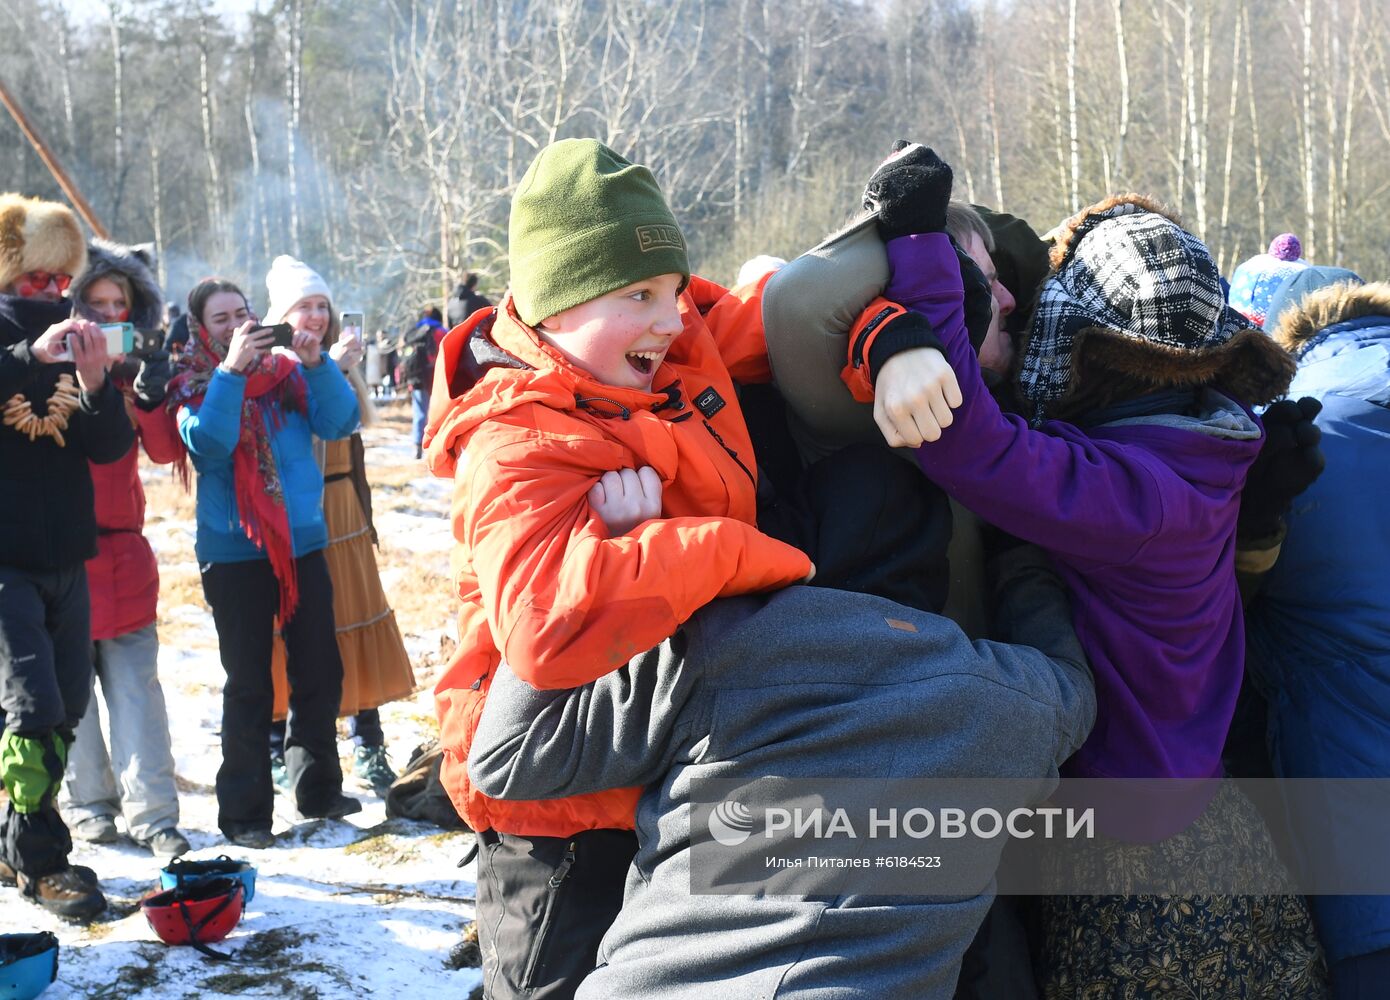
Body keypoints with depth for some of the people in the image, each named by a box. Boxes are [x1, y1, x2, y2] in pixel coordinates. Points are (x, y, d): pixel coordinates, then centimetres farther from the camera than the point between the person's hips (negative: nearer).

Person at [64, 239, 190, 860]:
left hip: (122, 546, 2)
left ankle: (152, 812, -1)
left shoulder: (133, 367, 9)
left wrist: (151, 399, -20)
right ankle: (90, 801, 18)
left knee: (136, 683, -2)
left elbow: (164, 452, -2)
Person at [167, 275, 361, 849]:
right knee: (249, 686, 1)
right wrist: (231, 370, -24)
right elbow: (207, 442, -20)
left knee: (320, 673, 11)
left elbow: (339, 423, -6)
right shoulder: (193, 387, -1)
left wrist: (317, 364, -18)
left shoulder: (287, 372, 6)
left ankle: (318, 789, 28)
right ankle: (244, 812, 12)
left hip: (304, 542, 4)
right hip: (234, 553, -3)